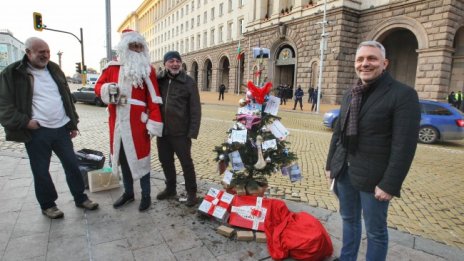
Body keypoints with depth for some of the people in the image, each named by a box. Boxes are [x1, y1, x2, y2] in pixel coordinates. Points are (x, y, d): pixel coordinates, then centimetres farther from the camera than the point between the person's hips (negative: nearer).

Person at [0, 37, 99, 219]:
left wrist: (73, 123, 12)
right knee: (41, 171, 8)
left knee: (72, 165, 10)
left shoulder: (54, 69, 10)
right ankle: (47, 205, 26)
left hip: (61, 128, 4)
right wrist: (24, 122, -15)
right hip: (36, 132, -4)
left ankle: (80, 198, 25)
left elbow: (67, 97, 14)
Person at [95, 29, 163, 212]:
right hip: (118, 122, 4)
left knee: (140, 157, 3)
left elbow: (153, 99, -8)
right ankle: (128, 192, 32)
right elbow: (98, 86, 12)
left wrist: (154, 122, -14)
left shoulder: (148, 70, -2)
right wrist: (107, 89, -13)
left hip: (138, 122, -4)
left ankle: (146, 195, 19)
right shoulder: (112, 67, 7)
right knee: (123, 157, 14)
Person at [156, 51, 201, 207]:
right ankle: (170, 188, 35)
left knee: (186, 162, 5)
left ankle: (191, 192, 21)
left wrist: (193, 132, -12)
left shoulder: (189, 82, -5)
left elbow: (195, 109, -7)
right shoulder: (159, 80, 7)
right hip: (162, 131, 5)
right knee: (165, 161, 16)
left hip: (181, 132, -5)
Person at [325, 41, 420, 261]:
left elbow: (404, 145, -15)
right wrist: (331, 164, 13)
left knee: (375, 232, 10)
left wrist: (389, 184, -17)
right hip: (344, 171, 6)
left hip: (373, 176, -6)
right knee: (349, 220, 21)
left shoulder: (403, 94, -11)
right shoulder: (350, 95, 10)